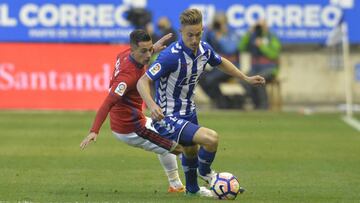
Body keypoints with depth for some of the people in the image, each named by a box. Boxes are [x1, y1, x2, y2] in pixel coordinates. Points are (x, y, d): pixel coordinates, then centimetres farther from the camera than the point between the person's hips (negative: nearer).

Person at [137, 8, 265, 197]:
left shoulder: (204, 49, -7)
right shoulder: (171, 55, -31)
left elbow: (220, 62, 17)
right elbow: (143, 81, -31)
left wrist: (246, 78, 18)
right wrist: (152, 105, -48)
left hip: (188, 112, 8)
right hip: (168, 118, -8)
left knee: (191, 150, 32)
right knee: (211, 138, -24)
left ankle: (192, 188, 61)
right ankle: (204, 171, 9)